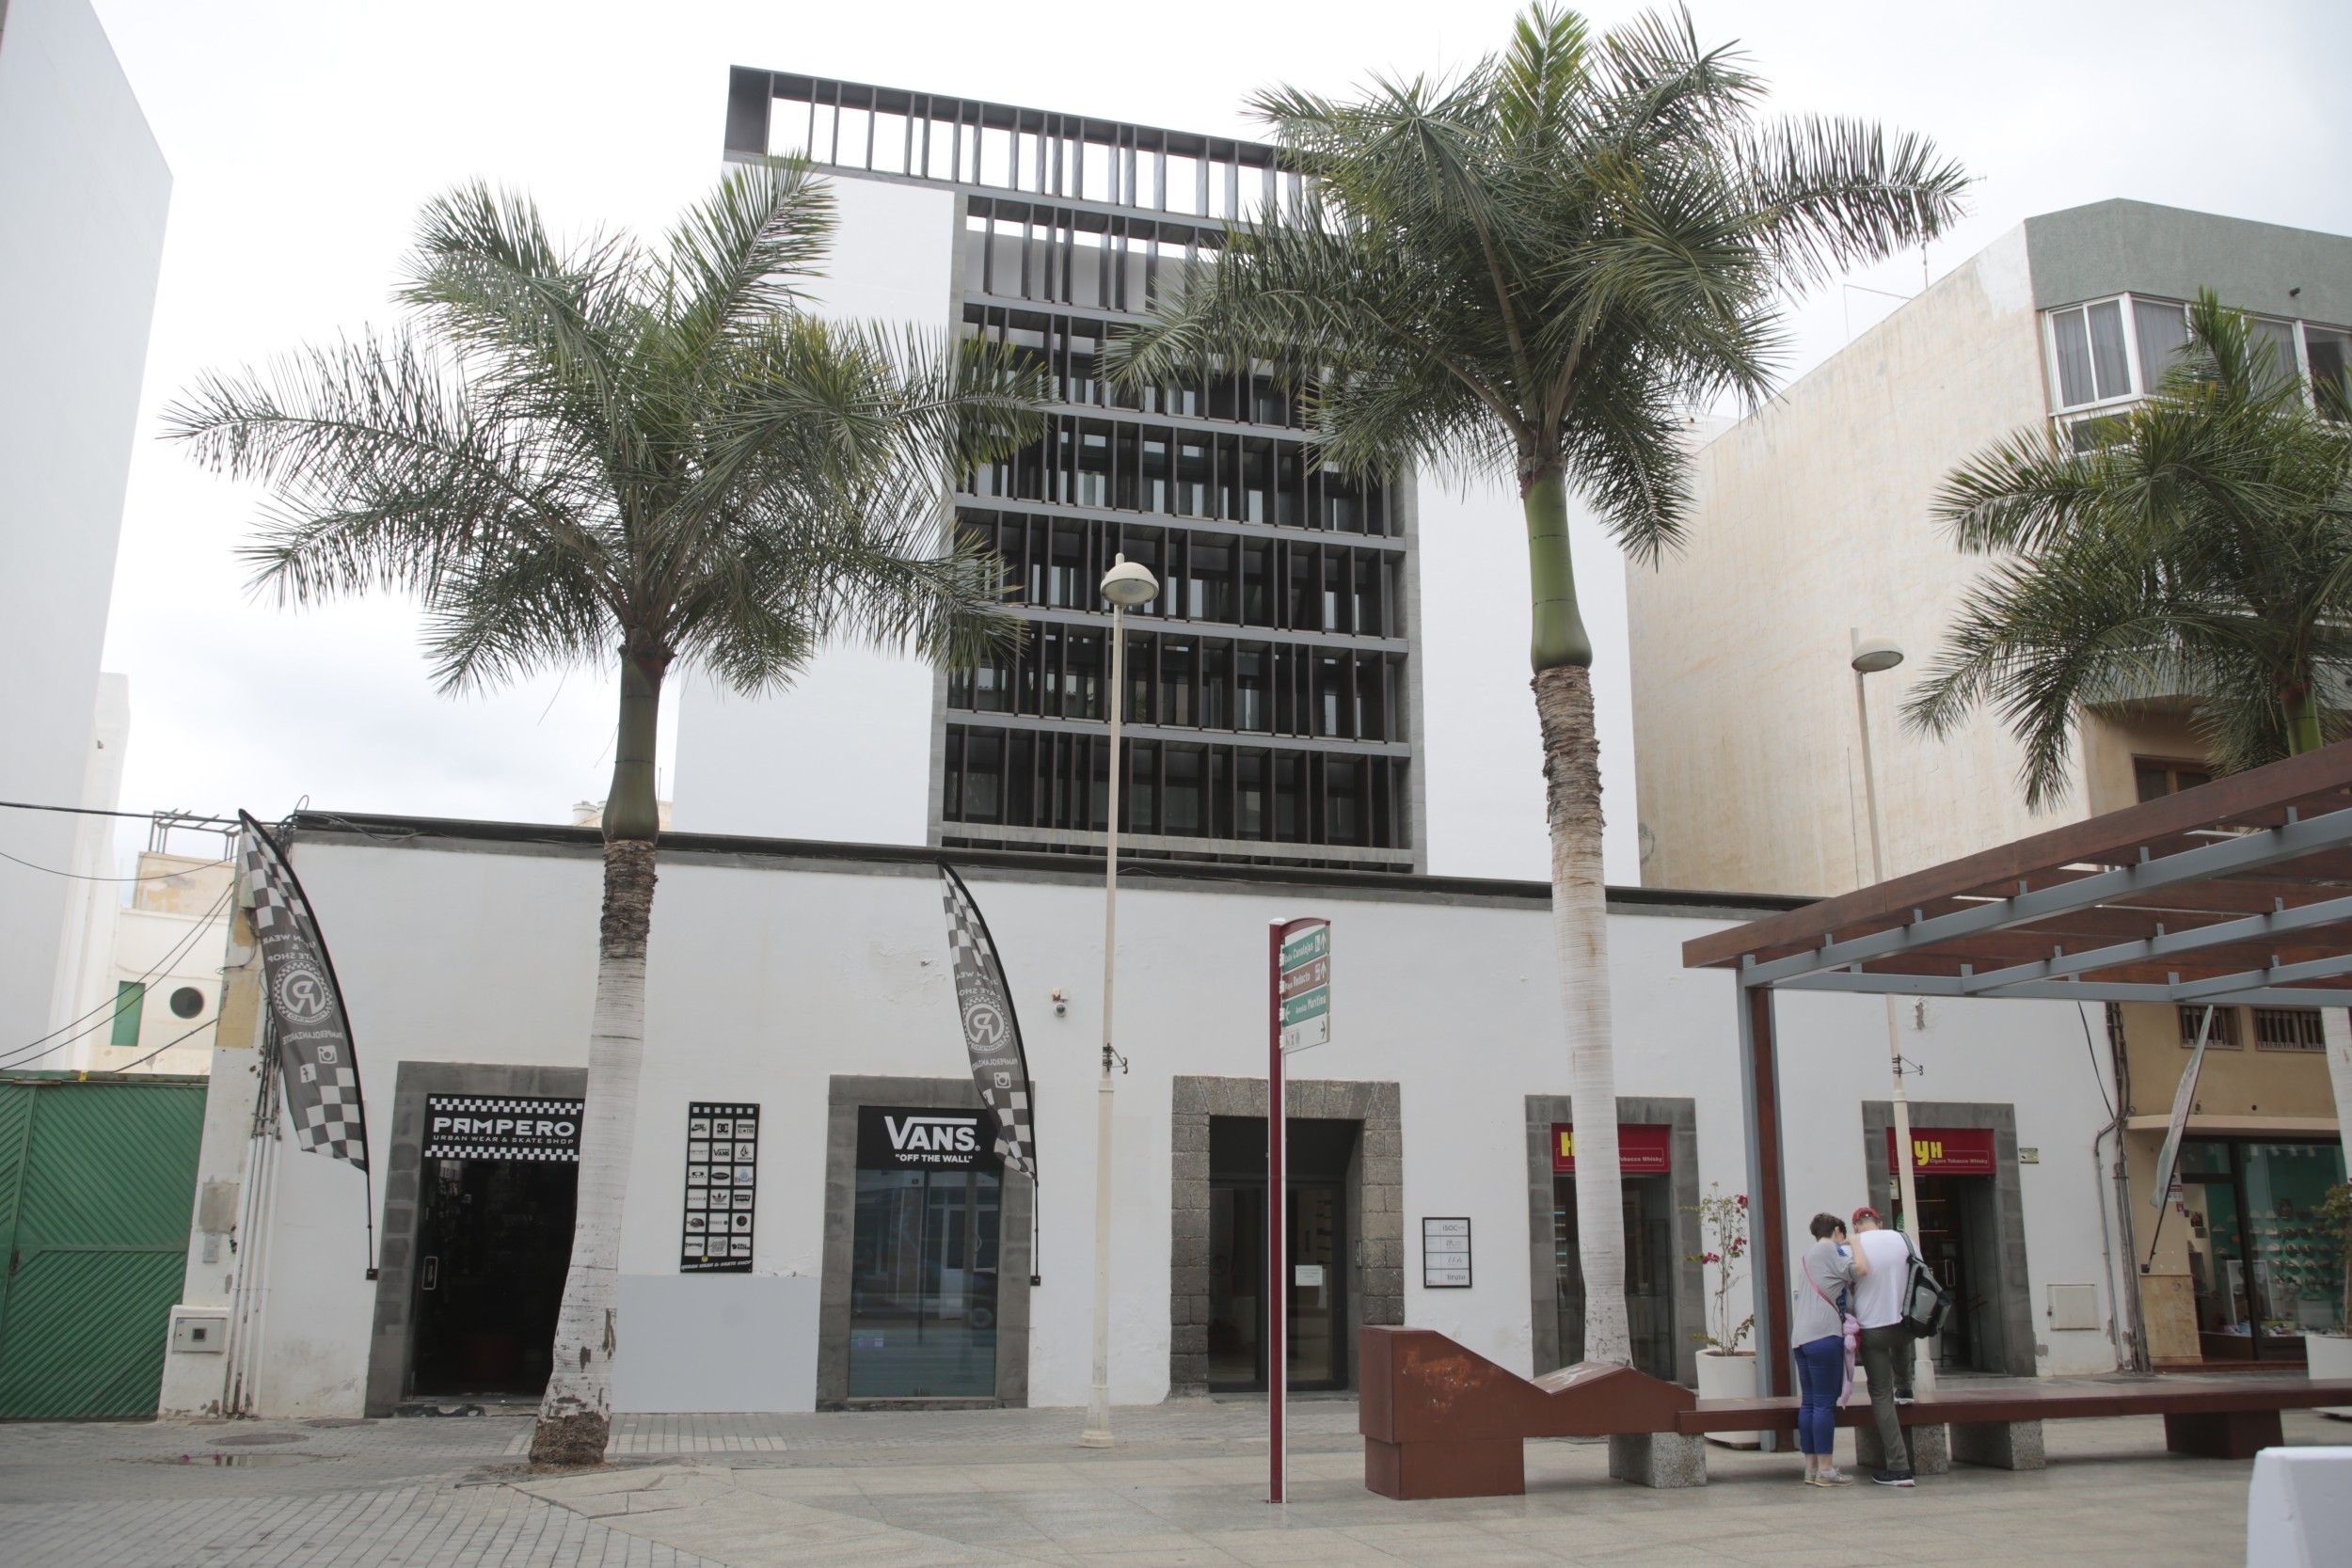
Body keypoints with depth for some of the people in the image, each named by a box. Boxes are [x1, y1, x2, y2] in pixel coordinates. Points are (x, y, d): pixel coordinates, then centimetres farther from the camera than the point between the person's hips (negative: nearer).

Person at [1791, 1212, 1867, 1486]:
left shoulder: (1806, 1255, 25)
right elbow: (1860, 1270, -14)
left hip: (1800, 1337, 9)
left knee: (1808, 1403, 9)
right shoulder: (1833, 1250, -2)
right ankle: (1825, 1470, -6)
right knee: (1825, 1403, -6)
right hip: (1824, 1335, -9)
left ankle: (1811, 1467, 11)